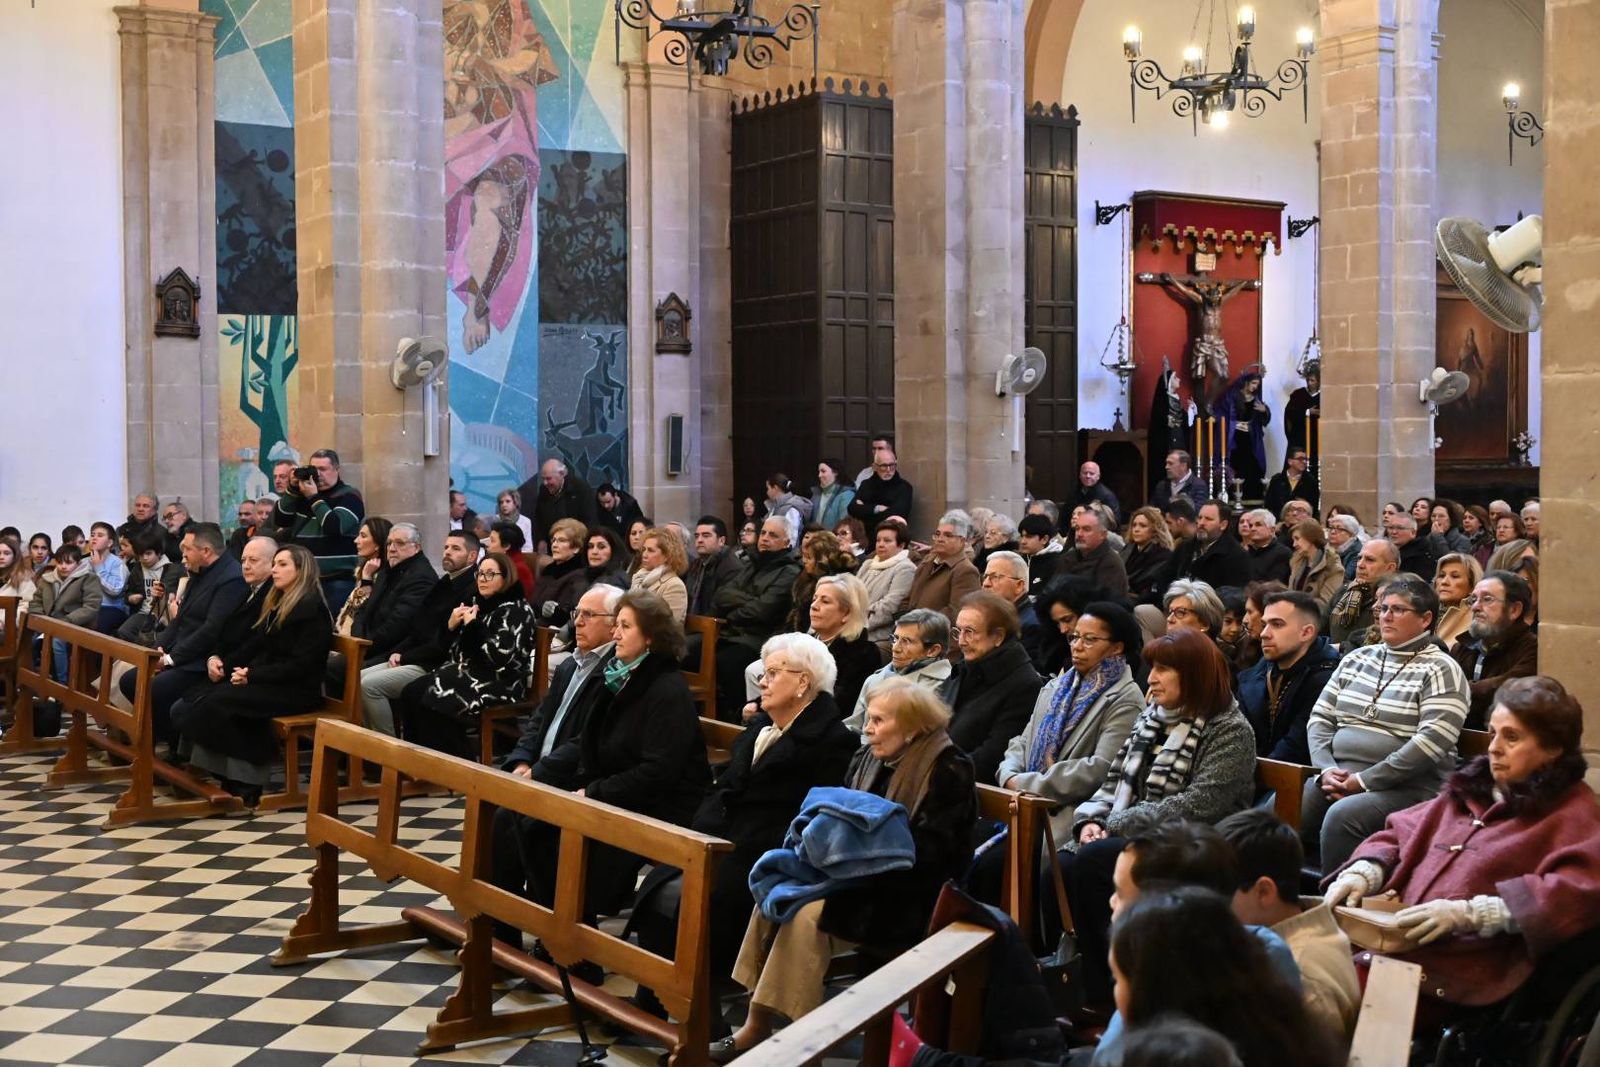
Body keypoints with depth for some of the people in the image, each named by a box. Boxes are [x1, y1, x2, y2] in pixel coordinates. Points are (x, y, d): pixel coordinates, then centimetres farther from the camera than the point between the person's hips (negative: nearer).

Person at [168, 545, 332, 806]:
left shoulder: (312, 609, -10)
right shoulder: (274, 604, 17)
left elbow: (300, 665, -17)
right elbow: (252, 646, 17)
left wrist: (252, 675, -21)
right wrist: (222, 663, -1)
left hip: (295, 691, -8)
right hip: (263, 681, 9)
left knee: (217, 701, -26)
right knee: (195, 697, -14)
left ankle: (244, 784, -17)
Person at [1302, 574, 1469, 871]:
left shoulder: (1440, 671, 0)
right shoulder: (1356, 659, 19)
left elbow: (1432, 741, -13)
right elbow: (1320, 718, 16)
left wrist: (1363, 781, -14)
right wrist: (1326, 770, -3)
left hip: (1406, 787, -5)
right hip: (1337, 777, 5)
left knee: (1341, 817, -35)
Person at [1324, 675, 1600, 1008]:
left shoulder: (1571, 815, 4)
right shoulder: (1469, 791, 26)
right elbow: (1399, 834, 26)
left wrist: (1467, 913, -21)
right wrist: (1362, 873, 3)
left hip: (1455, 973, -7)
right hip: (1391, 942, 7)